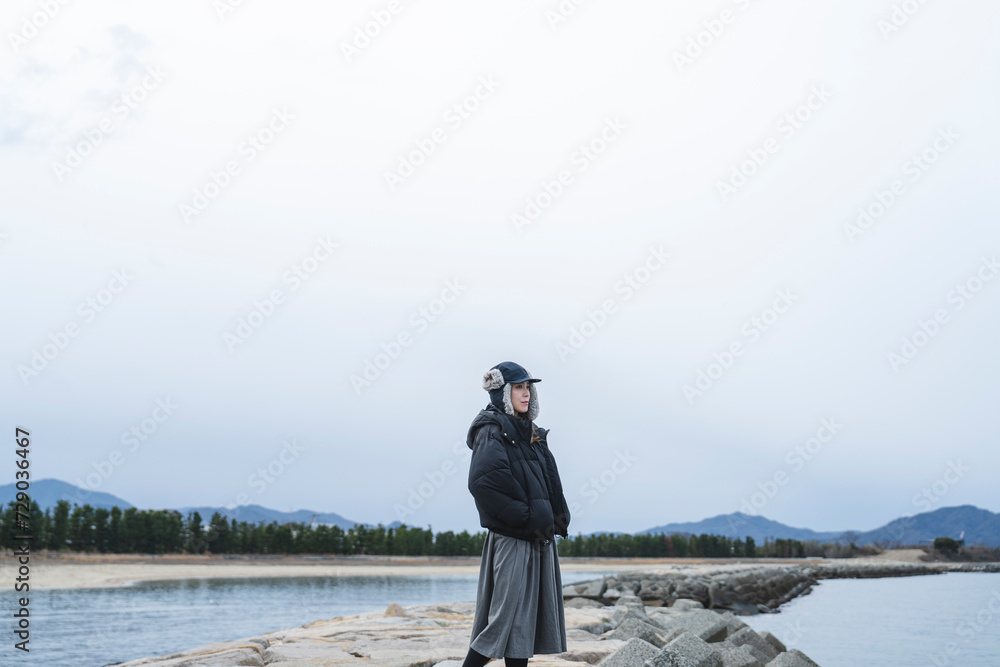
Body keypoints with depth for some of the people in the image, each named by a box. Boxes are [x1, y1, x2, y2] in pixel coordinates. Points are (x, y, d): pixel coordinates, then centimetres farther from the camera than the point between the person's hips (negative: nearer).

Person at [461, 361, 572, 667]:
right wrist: (525, 516, -20)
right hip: (511, 539, -8)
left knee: (525, 620, 10)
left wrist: (556, 519, -1)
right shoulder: (492, 432, -9)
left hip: (538, 538, 8)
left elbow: (550, 481, 15)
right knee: (506, 617, -7)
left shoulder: (531, 433, 18)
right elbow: (484, 482, -24)